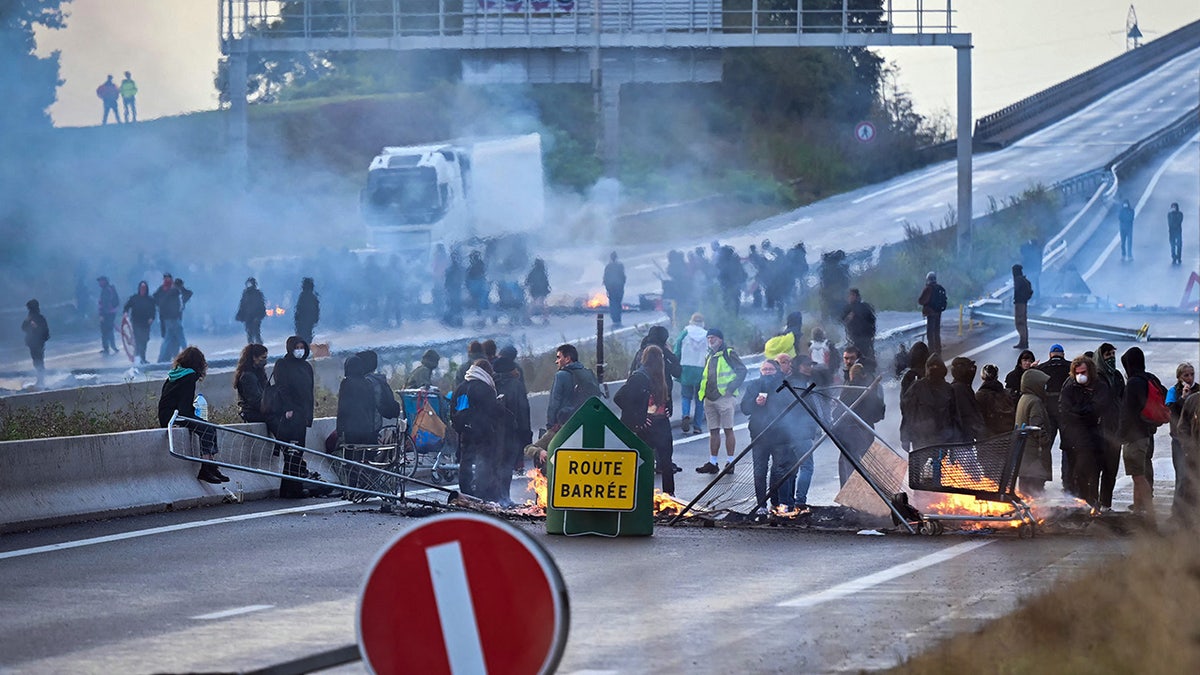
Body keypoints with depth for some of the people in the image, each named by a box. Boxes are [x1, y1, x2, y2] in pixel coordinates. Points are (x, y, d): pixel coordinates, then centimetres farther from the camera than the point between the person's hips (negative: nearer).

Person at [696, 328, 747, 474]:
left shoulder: (729, 354, -1)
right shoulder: (709, 357, 21)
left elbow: (742, 371, -7)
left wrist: (731, 388, -13)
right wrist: (703, 392, 14)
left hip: (724, 397, -7)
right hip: (710, 399, 7)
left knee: (728, 429, -4)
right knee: (713, 431, 8)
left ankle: (730, 462, -2)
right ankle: (712, 462, 9)